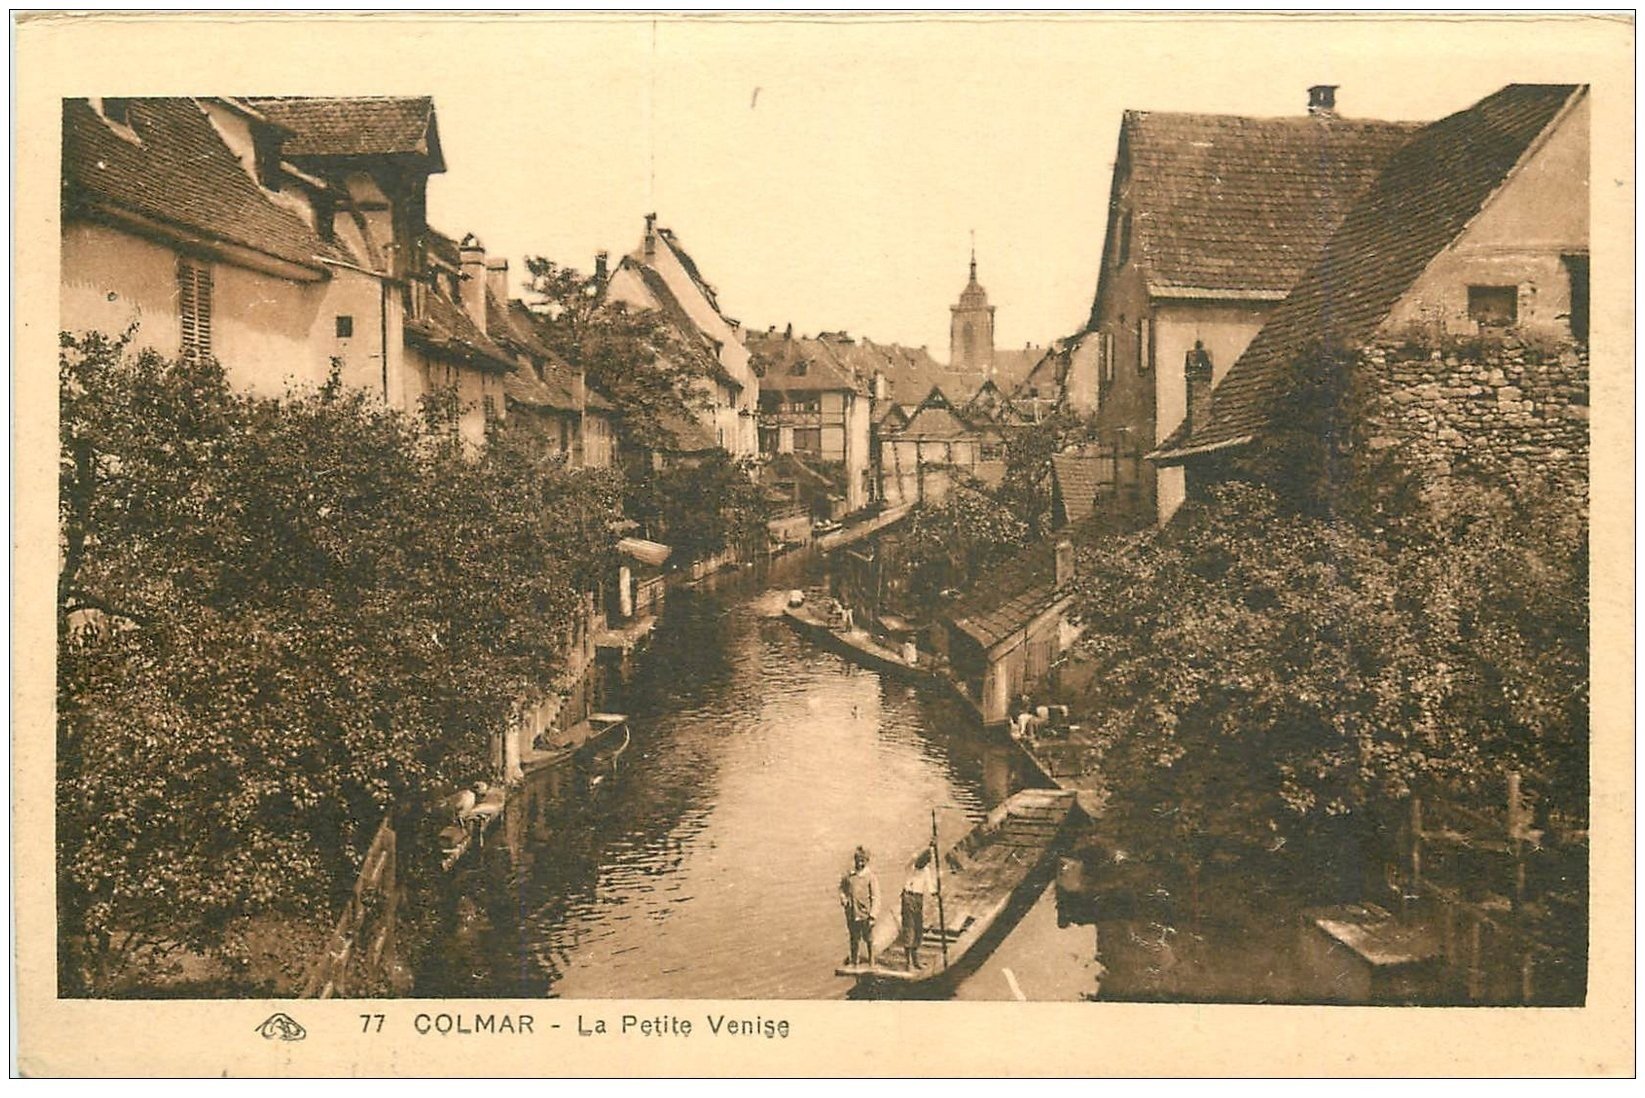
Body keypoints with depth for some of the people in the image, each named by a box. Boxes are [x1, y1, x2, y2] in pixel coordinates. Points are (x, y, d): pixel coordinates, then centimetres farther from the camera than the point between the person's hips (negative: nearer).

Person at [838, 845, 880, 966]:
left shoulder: (871, 877, -9)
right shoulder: (849, 876, 3)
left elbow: (876, 898, -11)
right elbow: (842, 888, 21)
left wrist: (872, 915, -18)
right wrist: (844, 898, 1)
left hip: (866, 914, -3)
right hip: (852, 914, 3)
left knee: (869, 939, 9)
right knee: (854, 939, 15)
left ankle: (871, 960, 23)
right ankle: (853, 960, 29)